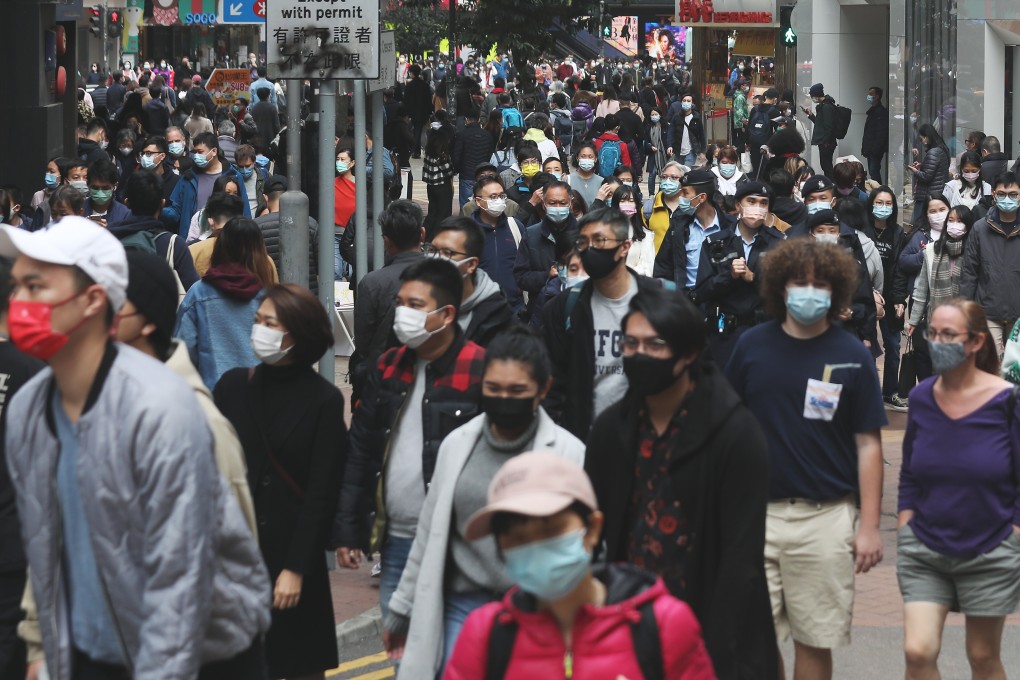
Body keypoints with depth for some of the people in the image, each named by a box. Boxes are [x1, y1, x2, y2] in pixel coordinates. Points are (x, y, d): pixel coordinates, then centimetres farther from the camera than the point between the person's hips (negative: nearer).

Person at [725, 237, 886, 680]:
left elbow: (868, 444, -1)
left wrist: (869, 525, -5)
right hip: (756, 513, 2)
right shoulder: (752, 346, 3)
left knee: (815, 641, 6)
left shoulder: (852, 357, -1)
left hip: (825, 518, -1)